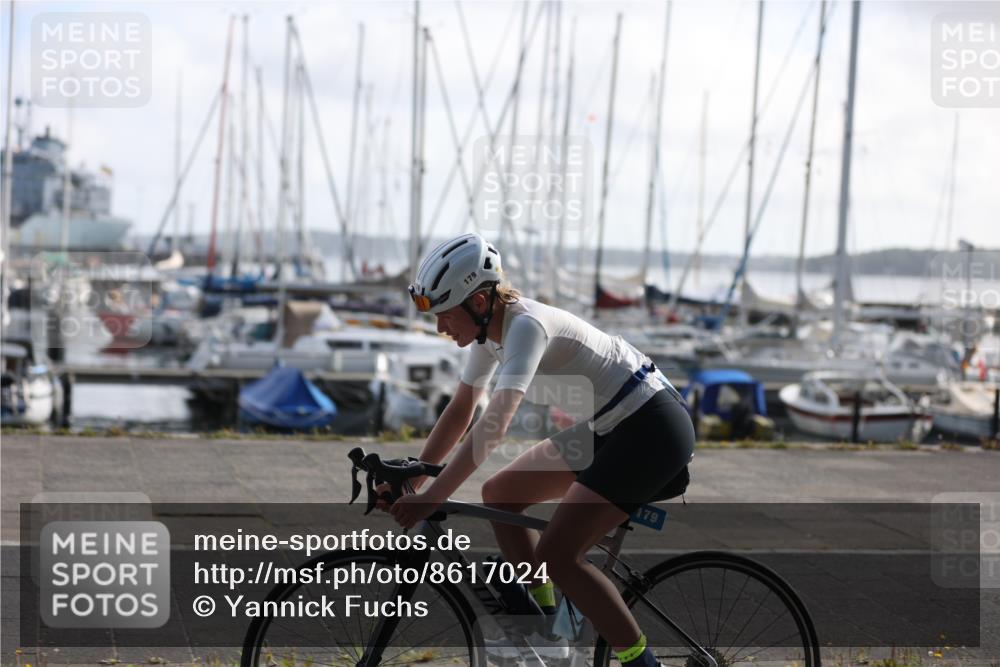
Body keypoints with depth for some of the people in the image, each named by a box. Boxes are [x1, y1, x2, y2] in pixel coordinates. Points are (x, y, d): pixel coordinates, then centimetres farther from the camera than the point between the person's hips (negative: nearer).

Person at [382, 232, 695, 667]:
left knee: (556, 554, -17)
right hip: (610, 427, 10)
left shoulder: (526, 325, -25)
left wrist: (429, 499, -39)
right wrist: (409, 482, 8)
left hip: (652, 428, -10)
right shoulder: (491, 327, 3)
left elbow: (493, 425, -36)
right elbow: (459, 413, 12)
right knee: (499, 494, 11)